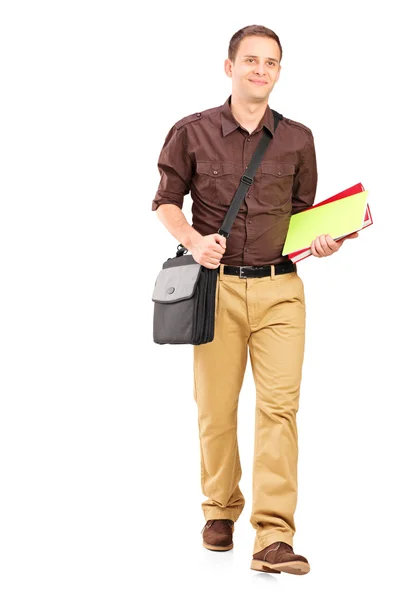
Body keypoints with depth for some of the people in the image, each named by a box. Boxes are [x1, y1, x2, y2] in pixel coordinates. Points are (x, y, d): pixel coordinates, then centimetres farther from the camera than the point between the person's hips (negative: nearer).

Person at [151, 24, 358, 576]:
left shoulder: (297, 139, 8)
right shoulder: (192, 133, 2)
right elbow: (165, 201, 8)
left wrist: (322, 242, -3)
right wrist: (194, 241, -11)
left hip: (280, 288, 1)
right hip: (218, 286, -1)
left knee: (279, 405, -9)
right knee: (216, 407, 6)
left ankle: (274, 538, -9)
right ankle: (220, 509, 28)